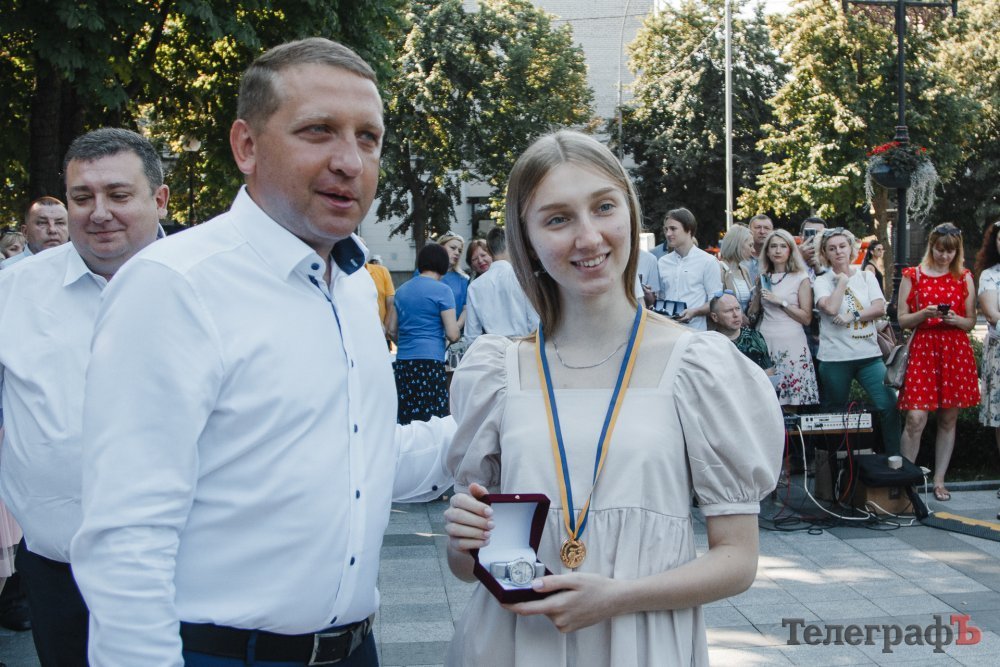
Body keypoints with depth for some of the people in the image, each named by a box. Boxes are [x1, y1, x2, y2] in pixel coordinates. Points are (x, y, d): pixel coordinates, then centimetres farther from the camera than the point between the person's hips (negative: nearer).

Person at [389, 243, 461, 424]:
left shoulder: (402, 290, 14)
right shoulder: (442, 291, -4)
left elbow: (392, 330, 19)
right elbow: (452, 334, -8)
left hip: (402, 363, 6)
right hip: (430, 362, -6)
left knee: (405, 423, 5)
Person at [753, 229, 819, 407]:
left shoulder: (801, 279, 2)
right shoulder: (762, 279, 13)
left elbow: (807, 318, -5)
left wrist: (781, 302, -10)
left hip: (792, 344, -3)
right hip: (765, 343, 3)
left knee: (796, 397, -6)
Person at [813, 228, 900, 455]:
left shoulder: (866, 277, 11)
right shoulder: (822, 281, 3)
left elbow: (880, 308, -1)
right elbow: (831, 308, -16)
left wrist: (853, 316, -13)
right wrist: (843, 280, -6)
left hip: (869, 354, 2)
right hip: (835, 358, -2)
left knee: (889, 405, -9)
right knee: (837, 414, 4)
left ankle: (894, 458, 2)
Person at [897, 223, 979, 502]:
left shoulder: (964, 278, 10)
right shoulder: (913, 276, 5)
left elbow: (971, 322, 11)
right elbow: (902, 320, 3)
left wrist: (955, 319, -11)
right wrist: (924, 314, -16)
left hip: (956, 353, 2)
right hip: (922, 350, -2)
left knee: (948, 419, 6)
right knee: (915, 419, -11)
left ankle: (939, 480, 16)